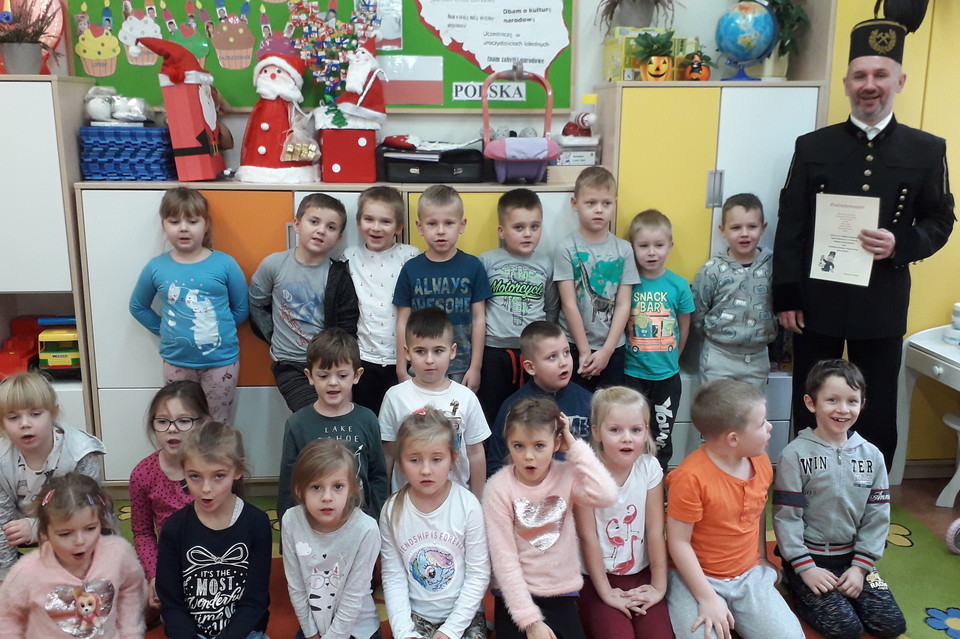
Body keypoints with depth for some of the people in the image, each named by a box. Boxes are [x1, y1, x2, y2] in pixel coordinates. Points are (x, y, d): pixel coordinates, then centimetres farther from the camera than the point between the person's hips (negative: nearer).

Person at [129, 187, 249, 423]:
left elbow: (241, 309, 1)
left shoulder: (225, 264, -8)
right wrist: (164, 331, 4)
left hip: (221, 361, -2)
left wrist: (218, 330, -3)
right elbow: (138, 307, 12)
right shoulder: (156, 268, -3)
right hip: (177, 362, 2)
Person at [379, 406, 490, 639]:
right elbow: (393, 577, -2)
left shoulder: (468, 506, -11)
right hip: (413, 616, 1)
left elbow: (478, 575, -7)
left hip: (463, 616, -1)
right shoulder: (392, 510, -6)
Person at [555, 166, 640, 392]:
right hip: (573, 348, -2)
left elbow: (623, 305, -2)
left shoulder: (623, 250, 0)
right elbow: (569, 304, -9)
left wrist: (606, 351, -8)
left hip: (613, 348, 2)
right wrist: (584, 351, -10)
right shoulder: (567, 248, -7)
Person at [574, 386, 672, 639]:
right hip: (598, 576, -3)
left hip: (640, 574, 3)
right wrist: (605, 592, -11)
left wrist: (659, 585, -4)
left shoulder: (650, 467, -8)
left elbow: (655, 530, -5)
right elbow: (588, 537, -13)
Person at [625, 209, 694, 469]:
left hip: (667, 375, 1)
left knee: (662, 436, 14)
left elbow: (684, 328, 5)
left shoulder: (678, 285, -5)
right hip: (632, 373, -1)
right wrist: (624, 356, -1)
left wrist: (671, 359, 11)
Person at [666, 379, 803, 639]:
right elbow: (679, 542, -19)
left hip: (750, 576, 6)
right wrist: (707, 598, -20)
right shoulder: (691, 477, -23)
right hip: (698, 578, -6)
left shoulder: (761, 462, 0)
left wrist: (762, 561, 14)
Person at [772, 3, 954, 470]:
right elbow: (790, 227, 0)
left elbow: (940, 222, 6)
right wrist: (786, 297, -5)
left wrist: (901, 246, -16)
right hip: (816, 302, 0)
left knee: (877, 415, 8)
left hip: (882, 306, 0)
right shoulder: (812, 147, 2)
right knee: (810, 412, 11)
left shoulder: (926, 150, 3)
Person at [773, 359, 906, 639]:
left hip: (852, 556, 5)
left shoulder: (871, 455, 1)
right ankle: (797, 586, 9)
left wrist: (860, 567, -5)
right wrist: (806, 568, -15)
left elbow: (877, 517, 2)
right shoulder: (795, 455, -13)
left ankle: (834, 597, 18)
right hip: (809, 556, -5)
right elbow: (786, 517, -12)